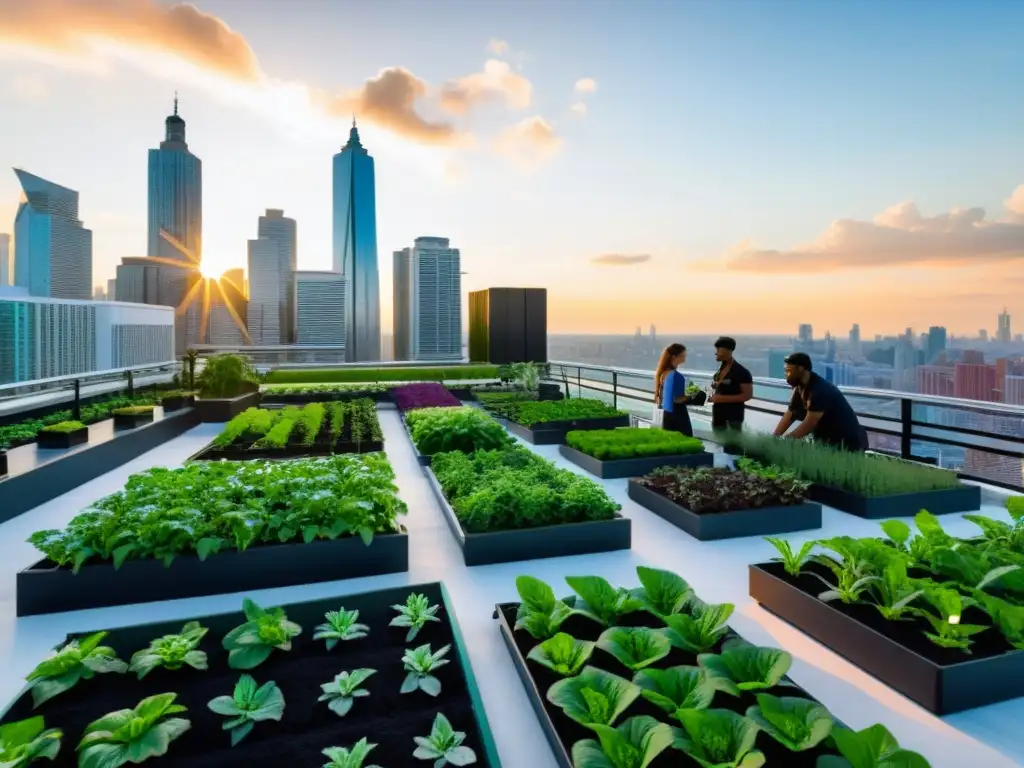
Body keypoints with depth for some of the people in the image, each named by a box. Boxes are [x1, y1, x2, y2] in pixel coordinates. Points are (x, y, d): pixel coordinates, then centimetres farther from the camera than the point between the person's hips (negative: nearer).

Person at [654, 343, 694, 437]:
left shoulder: (664, 373, 7)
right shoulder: (675, 375, -19)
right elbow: (677, 399, -21)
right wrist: (690, 396, -6)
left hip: (667, 414, 9)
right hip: (678, 415, -9)